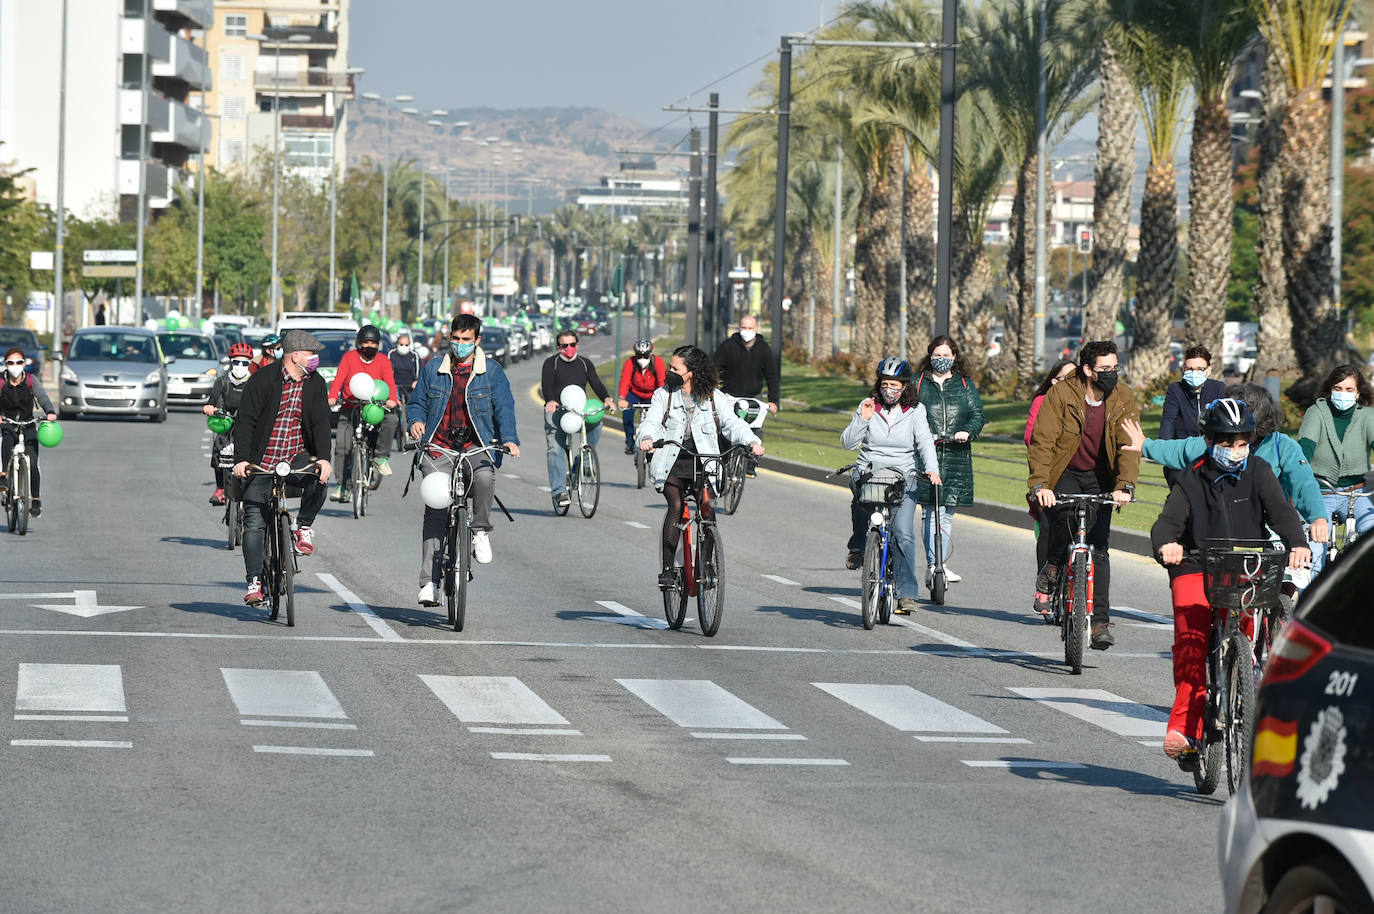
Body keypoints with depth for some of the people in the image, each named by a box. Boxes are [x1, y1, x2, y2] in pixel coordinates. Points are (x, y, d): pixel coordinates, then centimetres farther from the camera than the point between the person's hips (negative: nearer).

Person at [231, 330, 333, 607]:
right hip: (261, 461, -2)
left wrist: (323, 458, -22)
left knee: (318, 480, -30)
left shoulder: (316, 385, 2)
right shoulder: (263, 380, -8)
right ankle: (254, 583, -1)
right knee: (254, 523, -7)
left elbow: (320, 423, -5)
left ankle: (304, 527, -4)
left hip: (297, 458, 2)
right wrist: (241, 459, -23)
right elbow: (245, 420, -12)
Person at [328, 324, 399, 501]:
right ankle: (343, 486, -9)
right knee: (341, 446, -14)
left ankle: (381, 457, -14)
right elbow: (339, 378, -6)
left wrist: (391, 399, -27)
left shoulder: (383, 362, 8)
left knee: (390, 419, -30)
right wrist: (332, 397, -25)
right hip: (349, 409, 0)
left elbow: (390, 382, -5)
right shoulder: (349, 357, 5)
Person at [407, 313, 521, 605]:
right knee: (434, 512, -9)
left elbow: (504, 407, 1)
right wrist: (416, 421, -5)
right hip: (439, 448, 1)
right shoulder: (433, 369, 15)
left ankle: (481, 531, -10)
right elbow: (417, 402, 19)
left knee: (485, 476, -36)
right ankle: (429, 581, -7)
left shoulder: (492, 371, 9)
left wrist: (509, 439, -16)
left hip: (476, 448, -1)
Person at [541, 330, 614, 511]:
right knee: (556, 449, -15)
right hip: (556, 410, -2)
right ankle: (559, 491, -16)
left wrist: (606, 399, -17)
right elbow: (546, 385, -10)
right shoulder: (551, 363, 4)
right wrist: (550, 401, -32)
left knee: (596, 423, -28)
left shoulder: (585, 364, 15)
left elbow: (596, 384, 4)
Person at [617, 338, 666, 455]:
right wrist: (621, 399, -53)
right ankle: (630, 442, -9)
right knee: (627, 411, -23)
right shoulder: (630, 363, -24)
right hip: (635, 393, 0)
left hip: (652, 395, 0)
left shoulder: (658, 362, -24)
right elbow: (624, 381, -35)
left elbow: (662, 382, -34)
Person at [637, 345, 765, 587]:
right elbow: (651, 422, -5)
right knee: (676, 507, -20)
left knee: (706, 510, -17)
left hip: (703, 465, 1)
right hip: (672, 464, -1)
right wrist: (648, 438, -29)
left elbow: (732, 423, 1)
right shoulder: (663, 395, 8)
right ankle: (666, 569, -17)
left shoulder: (714, 398, 8)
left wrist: (752, 442, -18)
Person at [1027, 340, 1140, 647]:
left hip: (1099, 478, 2)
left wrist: (1125, 486, -29)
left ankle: (1100, 621, -4)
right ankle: (1050, 573, 1)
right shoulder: (1061, 395, -15)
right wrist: (1039, 484, -32)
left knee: (1099, 547, -6)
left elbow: (1128, 446, -14)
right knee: (1061, 524, -30)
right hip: (1064, 474, -2)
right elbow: (1042, 441, -19)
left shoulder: (1123, 399, -8)